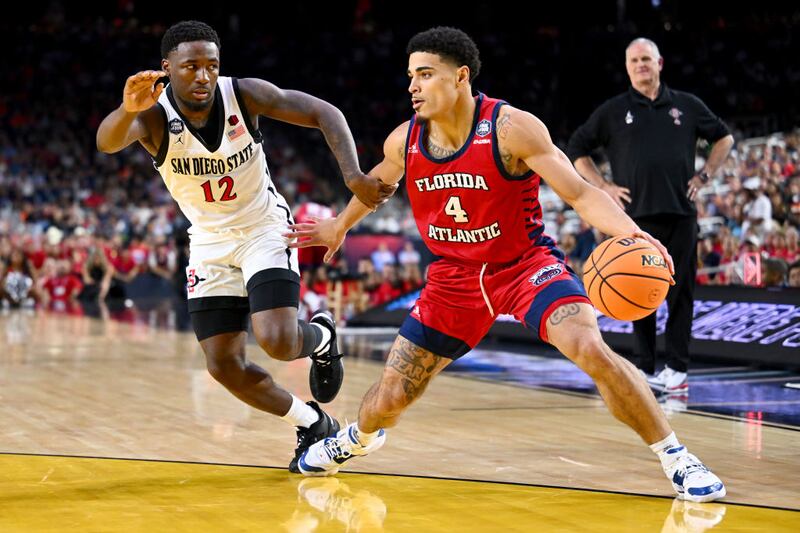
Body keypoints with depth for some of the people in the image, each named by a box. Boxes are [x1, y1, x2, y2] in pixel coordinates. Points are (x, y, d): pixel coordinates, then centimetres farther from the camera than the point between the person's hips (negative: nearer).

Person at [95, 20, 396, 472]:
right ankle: (313, 425, 20)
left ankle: (321, 337, 16)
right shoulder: (153, 114, -21)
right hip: (210, 244, 2)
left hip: (264, 229, -2)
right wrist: (129, 109, -66)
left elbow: (325, 113, -13)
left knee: (278, 342, -22)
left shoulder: (244, 94, -20)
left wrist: (353, 175, -28)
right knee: (224, 365, -3)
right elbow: (107, 142, -43)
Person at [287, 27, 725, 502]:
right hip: (456, 274, 4)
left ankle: (677, 459, -13)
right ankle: (359, 438, 43)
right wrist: (341, 226, 31)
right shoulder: (404, 142, -7)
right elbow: (379, 181, 18)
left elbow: (580, 193, -24)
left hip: (526, 262, -4)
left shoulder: (511, 129, -21)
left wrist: (628, 231, -42)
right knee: (388, 399, 4)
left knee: (590, 349, -29)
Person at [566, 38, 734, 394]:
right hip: (636, 214, -1)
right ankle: (644, 369, 7)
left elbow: (724, 138, 21)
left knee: (680, 292, 1)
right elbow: (577, 150, 12)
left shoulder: (687, 105, 10)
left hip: (681, 213, 1)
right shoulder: (613, 111, 7)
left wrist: (704, 175, 9)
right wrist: (604, 186, 3)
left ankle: (677, 368, 8)